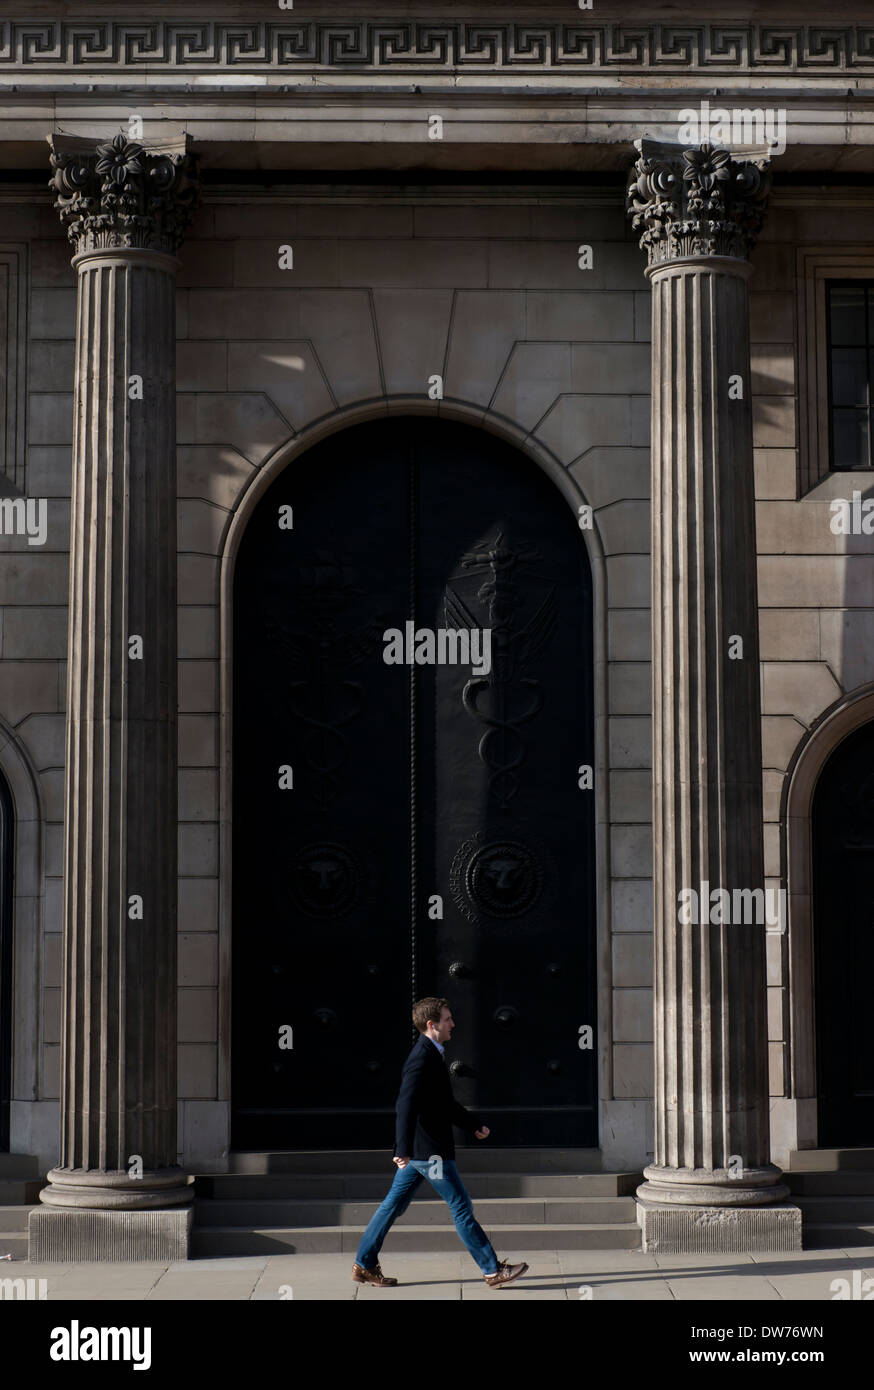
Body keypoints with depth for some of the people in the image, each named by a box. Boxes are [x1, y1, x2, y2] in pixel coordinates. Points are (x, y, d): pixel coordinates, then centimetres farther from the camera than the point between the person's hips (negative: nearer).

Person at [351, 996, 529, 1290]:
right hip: (428, 1150, -10)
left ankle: (364, 1265, 17)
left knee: (394, 1204, 12)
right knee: (461, 1207, -2)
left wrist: (473, 1125, 29)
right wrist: (404, 1150, -33)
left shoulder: (432, 1054, 14)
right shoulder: (421, 1059, -19)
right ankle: (493, 1270, 5)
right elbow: (406, 1105, -27)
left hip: (420, 1149, 10)